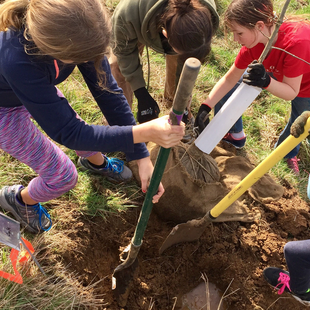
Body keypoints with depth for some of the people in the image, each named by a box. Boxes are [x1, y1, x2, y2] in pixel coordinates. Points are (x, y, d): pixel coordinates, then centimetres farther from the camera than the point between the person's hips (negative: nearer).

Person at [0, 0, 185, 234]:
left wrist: (142, 158, -25)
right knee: (63, 176, -2)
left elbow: (107, 92, -25)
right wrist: (144, 133, -49)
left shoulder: (75, 33, -30)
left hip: (35, 89, 5)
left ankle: (96, 161, 50)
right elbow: (68, 133, -39)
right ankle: (19, 199, 30)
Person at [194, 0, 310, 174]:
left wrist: (266, 81, -54)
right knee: (227, 89, -4)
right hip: (276, 73, 4)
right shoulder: (252, 41, -28)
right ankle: (235, 135, 21)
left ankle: (289, 153, 48)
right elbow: (229, 79, -17)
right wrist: (205, 108, -25)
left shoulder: (296, 43, -45)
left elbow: (291, 92, -34)